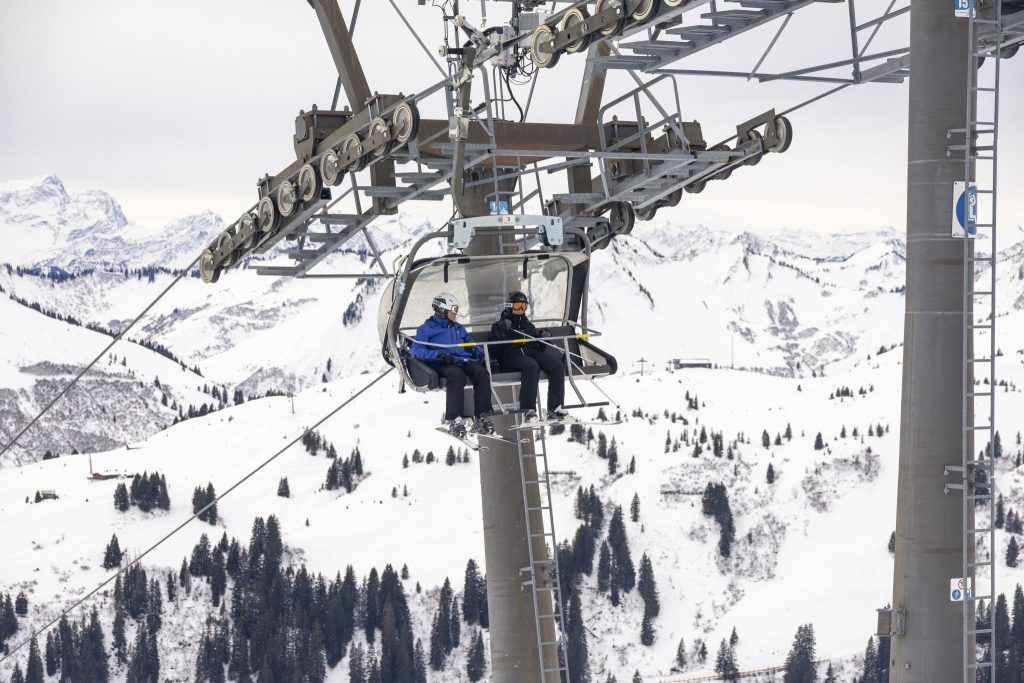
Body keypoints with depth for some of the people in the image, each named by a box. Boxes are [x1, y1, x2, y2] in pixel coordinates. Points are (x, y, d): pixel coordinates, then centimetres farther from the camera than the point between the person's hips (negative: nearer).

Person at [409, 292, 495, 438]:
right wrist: (438, 355, -16)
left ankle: (481, 418, -31)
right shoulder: (427, 328, 12)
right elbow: (415, 349, -1)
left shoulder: (458, 328, 31)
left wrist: (483, 353, 11)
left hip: (464, 360, 5)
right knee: (457, 375, -39)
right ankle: (454, 421, -45)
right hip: (443, 365, -5)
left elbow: (471, 346, 35)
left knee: (482, 373, -28)